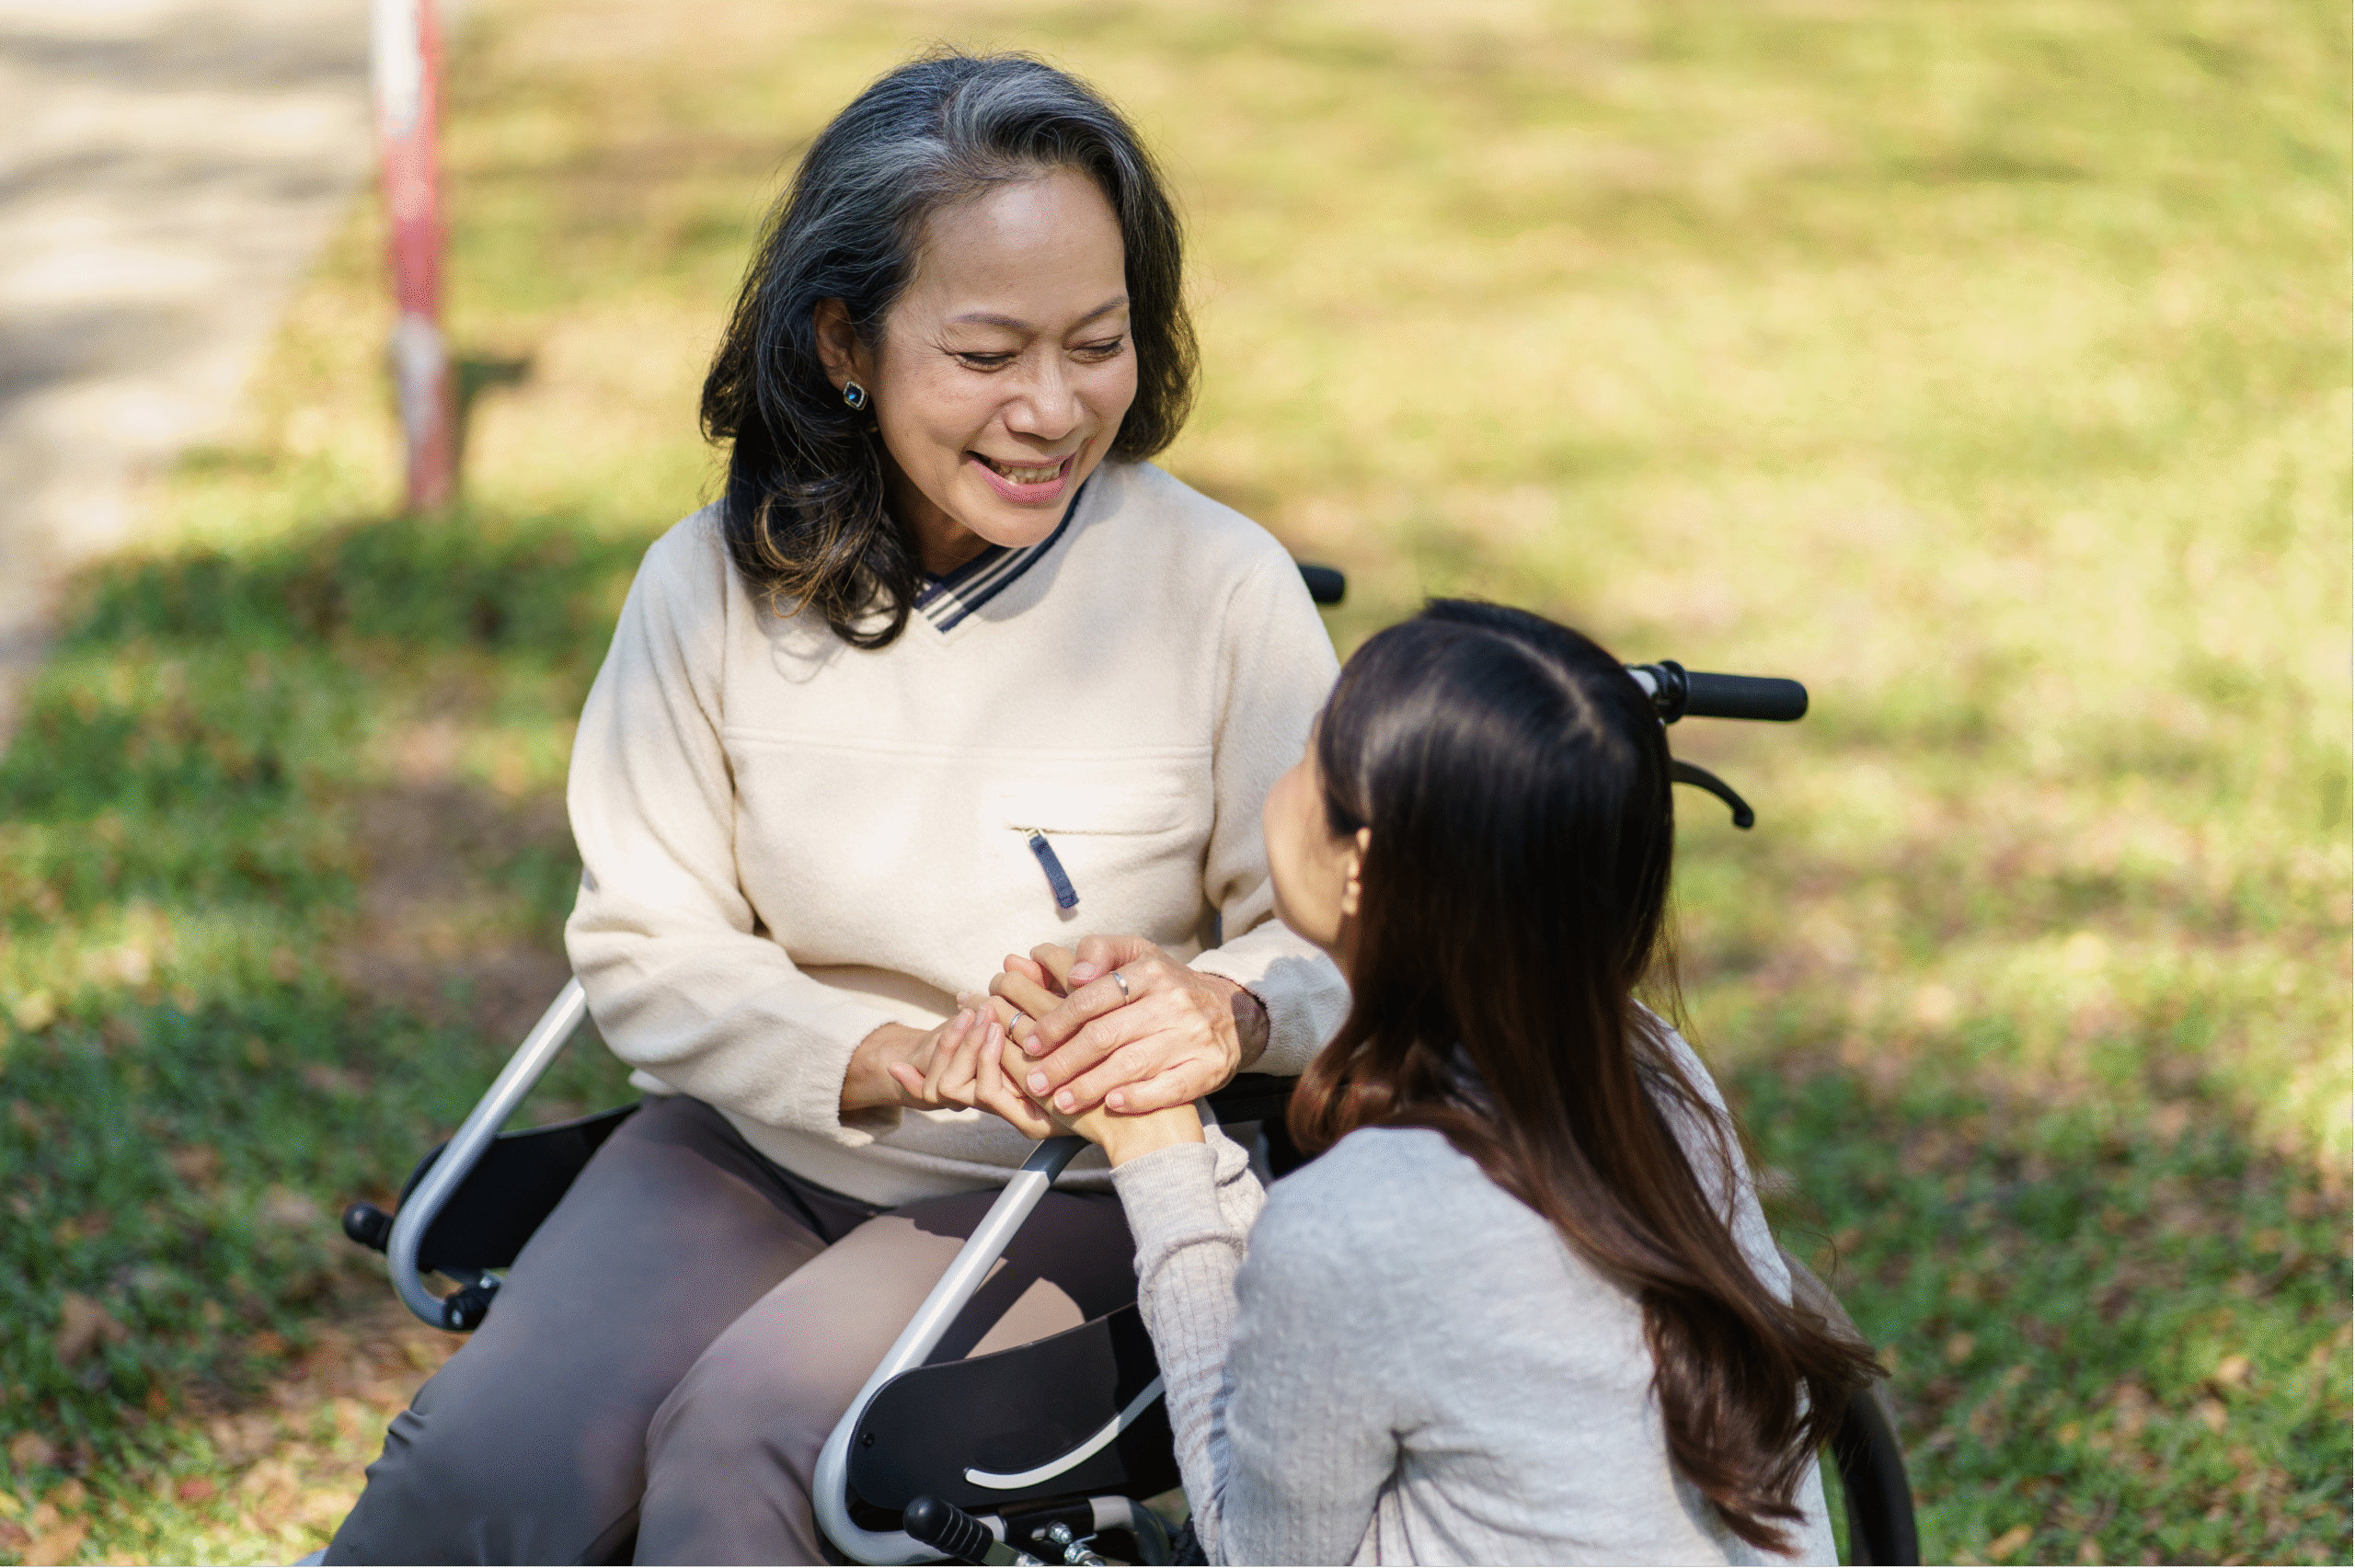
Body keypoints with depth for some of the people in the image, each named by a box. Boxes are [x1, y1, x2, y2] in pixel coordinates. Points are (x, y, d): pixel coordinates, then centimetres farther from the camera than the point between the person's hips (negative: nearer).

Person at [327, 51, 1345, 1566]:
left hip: (1071, 1187, -2)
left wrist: (1231, 1014, -31)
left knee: (748, 1436, -28)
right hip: (758, 1141, 2)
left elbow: (1333, 938, -6)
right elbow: (646, 949, -2)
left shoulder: (1224, 588, -12)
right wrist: (888, 1061, -21)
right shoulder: (716, 585, -6)